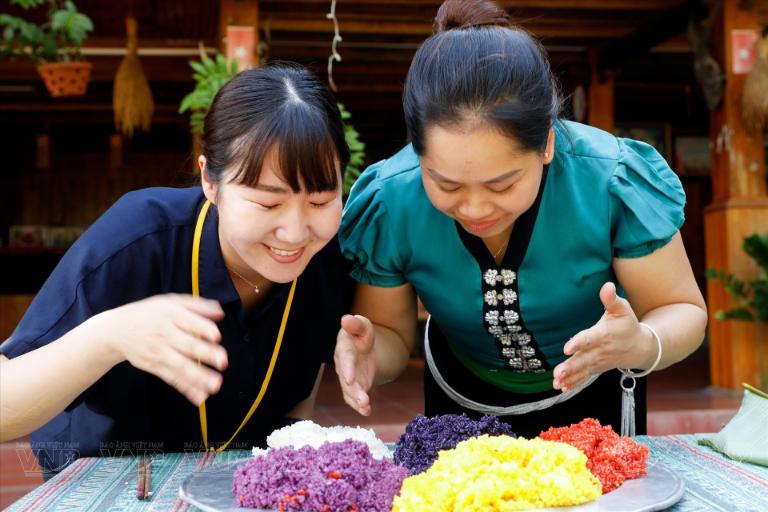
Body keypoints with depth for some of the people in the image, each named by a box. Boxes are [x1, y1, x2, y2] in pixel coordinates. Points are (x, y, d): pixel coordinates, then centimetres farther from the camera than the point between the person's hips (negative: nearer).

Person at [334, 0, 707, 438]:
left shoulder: (613, 179, -33)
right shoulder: (388, 204, -29)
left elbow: (682, 310, -21)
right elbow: (392, 335, -15)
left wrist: (641, 347, -43)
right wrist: (367, 353, -38)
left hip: (593, 398, 0)